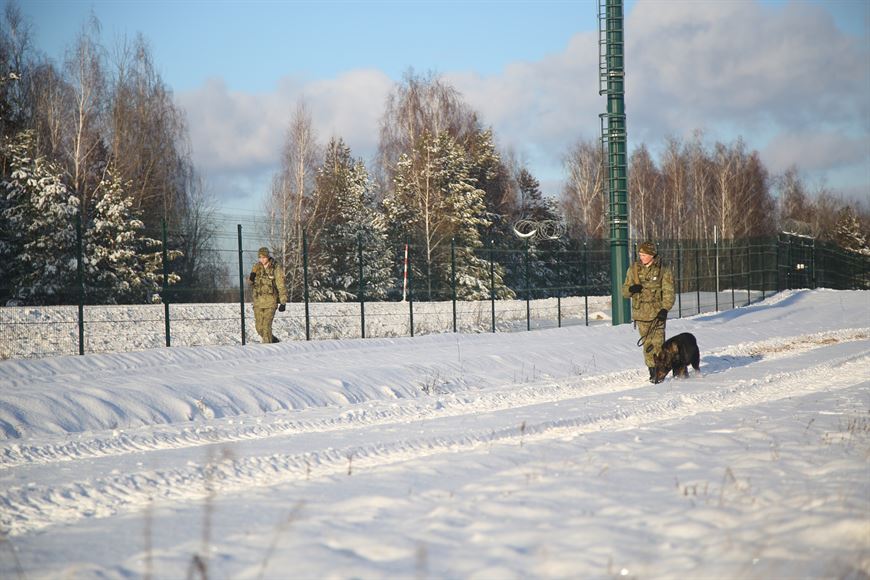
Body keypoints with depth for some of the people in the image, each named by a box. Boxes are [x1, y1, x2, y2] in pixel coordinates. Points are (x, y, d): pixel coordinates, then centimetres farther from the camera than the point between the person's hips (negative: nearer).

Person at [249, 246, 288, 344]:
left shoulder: (276, 268, -7)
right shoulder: (257, 267, 7)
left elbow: (281, 286, -5)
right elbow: (249, 283, 18)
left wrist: (283, 302, -9)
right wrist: (251, 278, -6)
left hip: (270, 301, -5)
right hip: (258, 301, 5)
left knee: (266, 326, -14)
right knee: (259, 328, 6)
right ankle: (274, 341, 27)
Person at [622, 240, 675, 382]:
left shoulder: (663, 271, -2)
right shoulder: (633, 269, 8)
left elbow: (668, 292, -4)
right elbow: (624, 291, 12)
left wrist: (665, 309, -18)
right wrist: (631, 289, -11)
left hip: (657, 313, -3)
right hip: (640, 313, 3)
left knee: (658, 343, -8)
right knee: (647, 344, 4)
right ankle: (652, 371, 10)